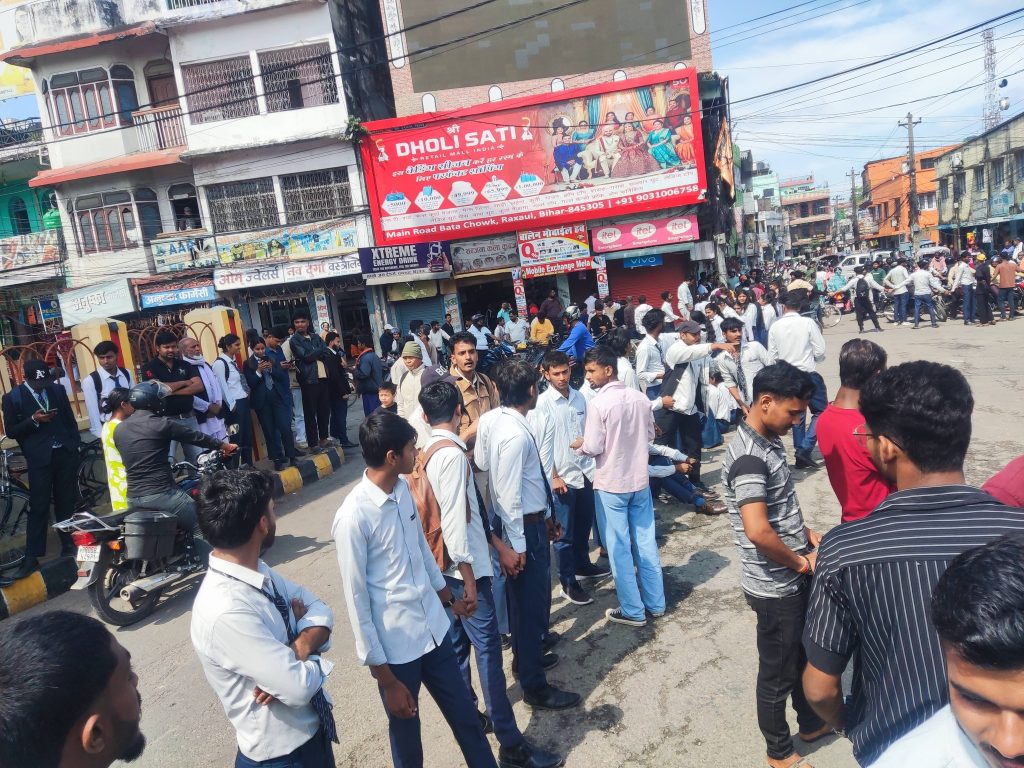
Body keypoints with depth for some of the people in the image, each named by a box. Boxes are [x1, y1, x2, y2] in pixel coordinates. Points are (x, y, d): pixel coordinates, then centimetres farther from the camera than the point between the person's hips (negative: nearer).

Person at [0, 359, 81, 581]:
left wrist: (75, 445, 4)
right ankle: (31, 557, 6)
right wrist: (33, 420, -18)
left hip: (65, 454, 3)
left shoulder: (58, 389, 6)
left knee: (66, 503, 12)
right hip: (39, 459, -3)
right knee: (38, 508, -2)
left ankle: (68, 546, 26)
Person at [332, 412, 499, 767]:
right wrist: (385, 678, -13)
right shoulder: (353, 517, -24)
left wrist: (449, 597, 24)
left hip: (434, 628, 6)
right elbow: (357, 602, -18)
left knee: (465, 714, 20)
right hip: (395, 646, -6)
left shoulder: (403, 488, -3)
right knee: (406, 735, 17)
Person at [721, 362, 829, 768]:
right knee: (777, 672, 12)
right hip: (775, 587, -9)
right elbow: (757, 531, -35)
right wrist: (802, 563, -18)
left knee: (804, 656, 28)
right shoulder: (749, 456, -28)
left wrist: (808, 534, 4)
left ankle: (811, 723, 51)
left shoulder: (769, 440, 3)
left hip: (795, 578, 9)